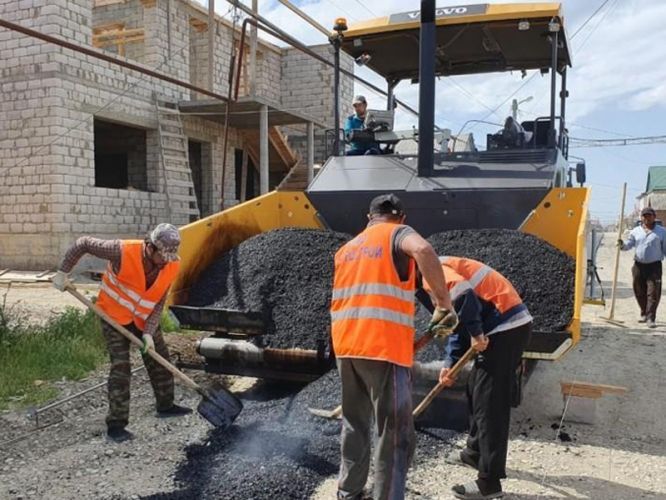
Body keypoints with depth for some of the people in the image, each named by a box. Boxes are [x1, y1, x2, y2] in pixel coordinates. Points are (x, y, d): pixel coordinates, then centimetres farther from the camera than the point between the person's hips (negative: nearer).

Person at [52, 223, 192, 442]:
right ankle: (116, 424, 1)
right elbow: (84, 243, -20)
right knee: (121, 366, -9)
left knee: (160, 359, 12)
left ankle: (166, 406, 32)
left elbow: (159, 302, -12)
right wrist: (63, 273, -15)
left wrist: (149, 332, -19)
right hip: (114, 315, -5)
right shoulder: (123, 251, -33)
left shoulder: (172, 266, -19)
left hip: (144, 317, 5)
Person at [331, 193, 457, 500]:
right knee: (395, 436, 2)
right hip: (383, 348, -7)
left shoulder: (347, 248, 23)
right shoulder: (397, 233, 3)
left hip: (346, 346, 7)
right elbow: (423, 250, -21)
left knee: (355, 424, 22)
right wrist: (444, 302, -16)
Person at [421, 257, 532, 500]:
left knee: (490, 404, -5)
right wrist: (449, 364, 18)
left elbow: (462, 294, -29)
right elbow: (458, 322, 23)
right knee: (476, 391, 22)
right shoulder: (442, 271, 21)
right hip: (511, 324, 10)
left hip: (505, 329, -10)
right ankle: (476, 452, 38)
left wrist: (476, 334, -17)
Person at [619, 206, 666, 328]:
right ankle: (644, 314, 28)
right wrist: (622, 245, -15)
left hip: (654, 266, -3)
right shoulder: (636, 231, 9)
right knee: (639, 292, 10)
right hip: (639, 265, 3)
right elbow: (629, 245, 7)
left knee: (653, 293, -9)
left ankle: (651, 318, -7)